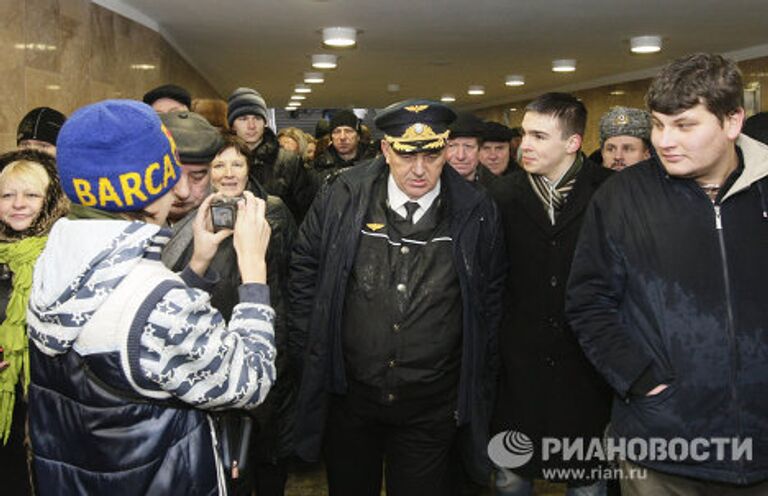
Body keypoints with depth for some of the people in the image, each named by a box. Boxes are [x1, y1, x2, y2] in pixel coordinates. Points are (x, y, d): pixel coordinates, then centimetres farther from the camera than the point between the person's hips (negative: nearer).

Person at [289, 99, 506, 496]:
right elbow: (305, 271, 3)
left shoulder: (476, 214, -7)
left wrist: (480, 386, 6)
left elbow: (490, 301, 3)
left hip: (432, 403, -1)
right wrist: (306, 353, 1)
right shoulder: (340, 198, -8)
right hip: (348, 391, 1)